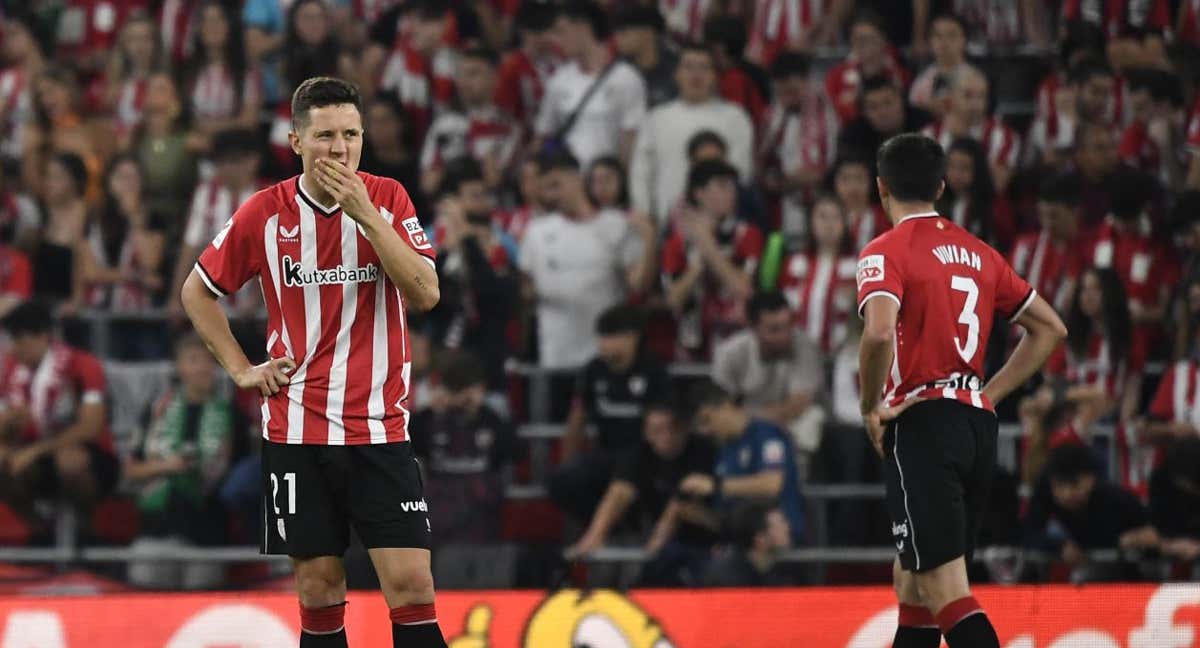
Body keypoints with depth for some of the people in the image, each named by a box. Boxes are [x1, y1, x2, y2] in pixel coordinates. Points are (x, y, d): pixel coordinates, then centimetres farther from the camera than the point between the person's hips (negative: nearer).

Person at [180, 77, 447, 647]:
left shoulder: (388, 198, -1)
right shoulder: (264, 213, -1)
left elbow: (425, 294, -14)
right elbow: (197, 291, 12)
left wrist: (365, 213, -20)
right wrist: (241, 368, 3)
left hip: (380, 426, 0)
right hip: (297, 427, 0)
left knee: (411, 583, -10)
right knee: (319, 589, 3)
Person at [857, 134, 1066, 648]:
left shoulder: (885, 253, -6)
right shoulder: (978, 253, 15)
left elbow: (880, 333, -25)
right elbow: (1050, 328, 19)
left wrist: (870, 407, -10)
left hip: (921, 421, -7)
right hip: (978, 423, 7)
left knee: (946, 594, -12)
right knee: (911, 581, 20)